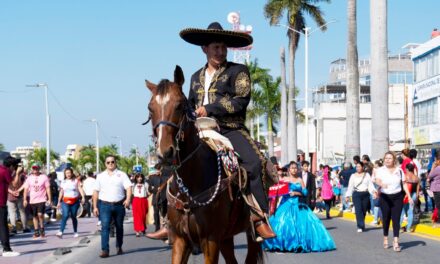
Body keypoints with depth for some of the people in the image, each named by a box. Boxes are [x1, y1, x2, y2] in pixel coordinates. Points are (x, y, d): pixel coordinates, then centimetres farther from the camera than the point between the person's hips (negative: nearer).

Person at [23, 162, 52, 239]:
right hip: (32, 200, 3)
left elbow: (48, 188, 0)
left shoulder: (44, 177, -1)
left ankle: (42, 229, 3)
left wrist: (49, 199, -4)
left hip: (41, 200, -3)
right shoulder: (29, 178, 6)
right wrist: (25, 199, -2)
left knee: (40, 214, -16)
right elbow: (26, 189, 6)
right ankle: (36, 232, 17)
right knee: (35, 216, 8)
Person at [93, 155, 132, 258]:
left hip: (119, 205, 0)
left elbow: (128, 187, -5)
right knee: (105, 227, -12)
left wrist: (128, 199, -23)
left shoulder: (122, 175, 6)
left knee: (119, 227, 11)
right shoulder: (100, 176, 10)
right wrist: (95, 206, 3)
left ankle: (119, 247, 28)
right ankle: (105, 250, -16)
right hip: (105, 205, 0)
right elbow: (96, 192, 9)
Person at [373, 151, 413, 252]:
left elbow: (404, 184, 9)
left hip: (397, 197, 1)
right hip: (385, 197, -1)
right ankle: (385, 239, 25)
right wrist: (381, 184, -42)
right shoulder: (380, 170, -2)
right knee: (386, 219, 7)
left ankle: (396, 242, -11)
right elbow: (377, 180, -19)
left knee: (396, 219, -6)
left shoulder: (399, 170, 5)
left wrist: (409, 196, 2)